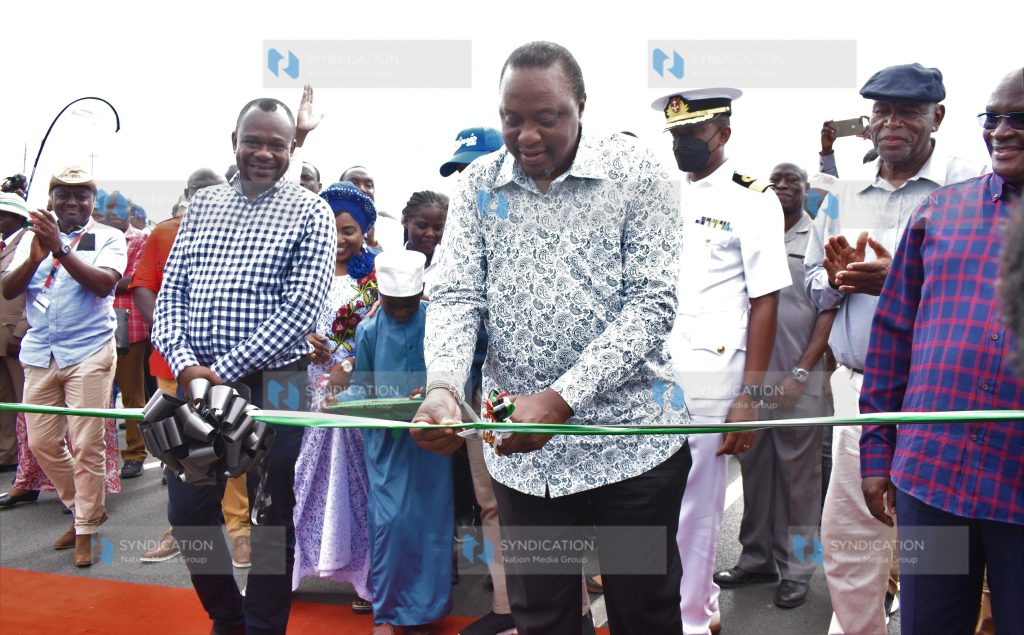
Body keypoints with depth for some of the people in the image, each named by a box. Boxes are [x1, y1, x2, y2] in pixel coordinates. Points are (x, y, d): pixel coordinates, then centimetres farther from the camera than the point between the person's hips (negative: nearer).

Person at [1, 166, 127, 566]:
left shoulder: (108, 238, 1)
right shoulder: (33, 237, 11)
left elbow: (104, 283, -16)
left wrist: (61, 249, -23)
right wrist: (35, 258, -15)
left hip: (88, 353, -5)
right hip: (39, 354, 5)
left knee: (86, 446, -3)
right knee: (42, 443, 9)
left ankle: (86, 529, 12)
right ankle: (87, 509, 29)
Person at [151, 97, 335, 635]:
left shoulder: (310, 213, -3)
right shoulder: (202, 204, 11)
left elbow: (299, 309, -12)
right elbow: (170, 292, 8)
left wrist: (225, 371, -15)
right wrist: (185, 365, -10)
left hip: (274, 385, -4)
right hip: (197, 382, 5)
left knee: (273, 519, 7)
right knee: (187, 511, 12)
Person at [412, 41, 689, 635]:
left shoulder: (636, 175, -6)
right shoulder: (479, 186, 4)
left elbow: (652, 302, -13)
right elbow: (457, 296, -1)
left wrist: (560, 400, -22)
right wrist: (443, 387, -22)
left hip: (631, 435, -2)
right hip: (520, 447, 3)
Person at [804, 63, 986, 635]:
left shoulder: (972, 188, -5)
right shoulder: (845, 194, 12)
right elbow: (814, 286, 16)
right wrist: (840, 278, -6)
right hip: (858, 388, 5)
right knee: (846, 539, 12)